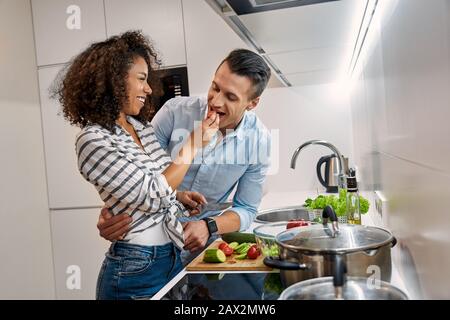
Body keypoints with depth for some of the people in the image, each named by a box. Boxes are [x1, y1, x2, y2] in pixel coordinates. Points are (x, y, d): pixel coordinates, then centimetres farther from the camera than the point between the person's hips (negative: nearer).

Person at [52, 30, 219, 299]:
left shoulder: (142, 126, 4)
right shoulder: (93, 140, -18)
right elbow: (151, 195, -21)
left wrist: (178, 195, -1)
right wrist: (194, 143, -16)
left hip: (174, 255, 7)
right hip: (137, 270, -7)